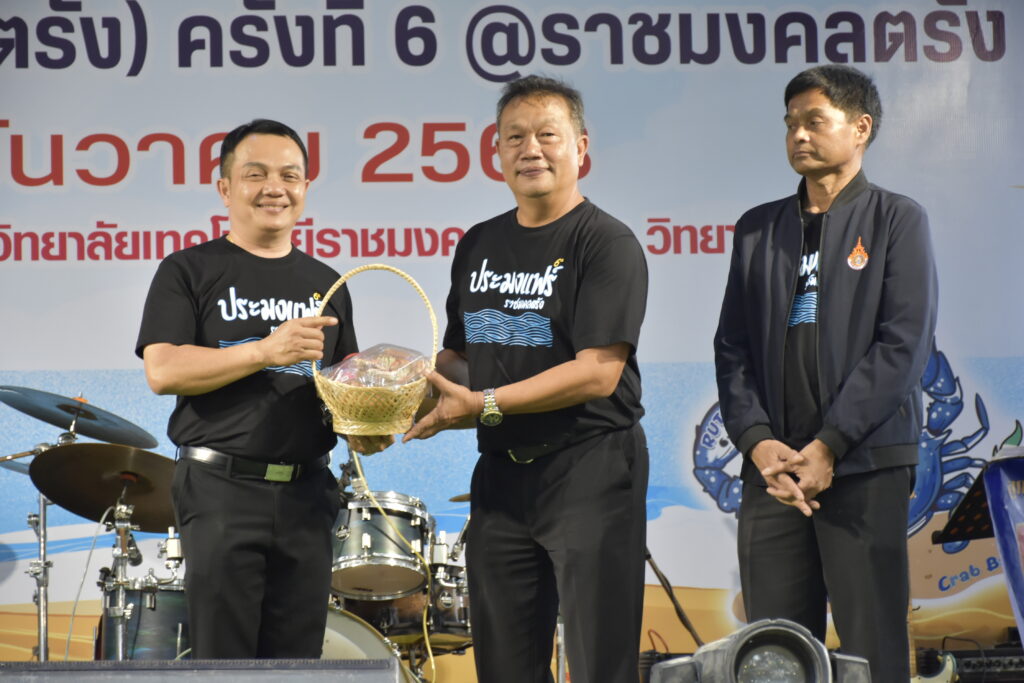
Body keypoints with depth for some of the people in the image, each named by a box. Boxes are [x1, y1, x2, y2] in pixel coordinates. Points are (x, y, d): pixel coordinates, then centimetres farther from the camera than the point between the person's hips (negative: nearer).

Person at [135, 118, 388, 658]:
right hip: (222, 488, -4)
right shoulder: (190, 271, 2)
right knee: (223, 658, -5)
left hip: (306, 491, 4)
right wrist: (267, 351, -18)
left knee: (298, 659, 6)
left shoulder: (325, 283, 16)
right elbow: (162, 370, -9)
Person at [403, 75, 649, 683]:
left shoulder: (607, 243, -9)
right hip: (501, 473, 7)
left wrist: (483, 404, -19)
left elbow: (598, 373, -18)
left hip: (590, 470, -7)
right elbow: (459, 355, 20)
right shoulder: (479, 246, 13)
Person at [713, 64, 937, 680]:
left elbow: (904, 345, -6)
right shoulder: (758, 230, 17)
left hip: (865, 467, -4)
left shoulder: (897, 220, 4)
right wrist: (757, 441, -5)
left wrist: (828, 446, -12)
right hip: (772, 467, 4)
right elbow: (732, 347, 12)